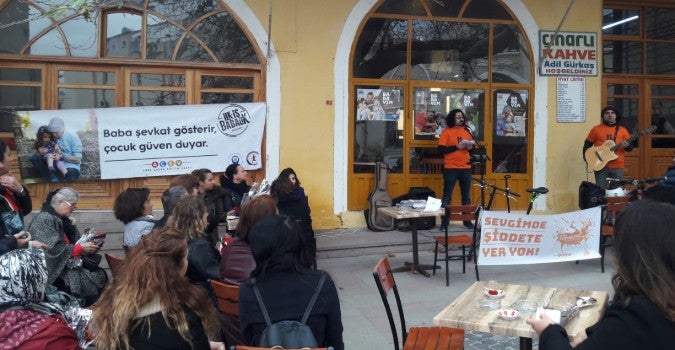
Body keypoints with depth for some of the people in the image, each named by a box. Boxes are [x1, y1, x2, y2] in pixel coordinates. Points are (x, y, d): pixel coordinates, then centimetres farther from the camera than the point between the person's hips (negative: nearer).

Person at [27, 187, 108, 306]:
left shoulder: (64, 220, 16)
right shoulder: (44, 219, -10)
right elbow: (52, 250, -21)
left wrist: (91, 246, 0)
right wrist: (80, 248, -18)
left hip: (70, 264, 8)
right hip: (55, 271, -8)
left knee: (100, 275, -17)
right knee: (90, 279, -28)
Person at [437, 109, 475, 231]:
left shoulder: (466, 131, 12)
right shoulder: (446, 131, -3)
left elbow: (471, 145, 21)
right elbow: (441, 150, -10)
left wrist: (470, 146, -1)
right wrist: (456, 147, -18)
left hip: (466, 168, 5)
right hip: (450, 169, -5)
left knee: (466, 196, 12)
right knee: (447, 197, 0)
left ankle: (467, 220, 22)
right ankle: (444, 222, 6)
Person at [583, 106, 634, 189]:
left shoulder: (622, 130, 10)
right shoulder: (596, 129, 5)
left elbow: (630, 147, 9)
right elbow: (587, 144, 8)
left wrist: (626, 146, -13)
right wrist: (586, 157, -7)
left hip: (618, 167, 2)